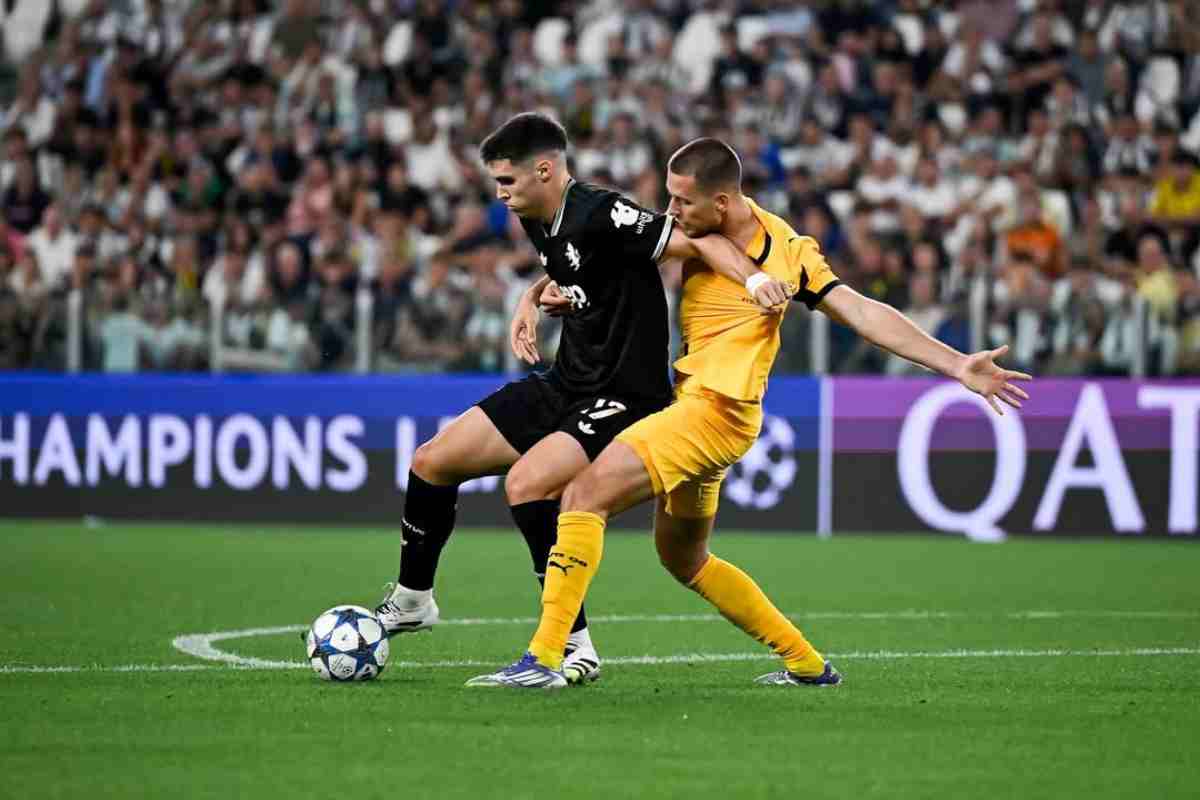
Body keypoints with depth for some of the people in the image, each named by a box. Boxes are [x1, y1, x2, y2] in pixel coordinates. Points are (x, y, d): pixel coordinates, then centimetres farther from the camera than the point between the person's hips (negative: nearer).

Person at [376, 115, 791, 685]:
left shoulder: (599, 215, -21)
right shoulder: (540, 223, 6)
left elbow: (697, 241, -26)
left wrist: (755, 279, -42)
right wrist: (532, 301, 9)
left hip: (624, 398, -9)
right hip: (564, 385, 9)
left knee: (526, 483, -31)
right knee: (432, 462, 9)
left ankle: (575, 647, -20)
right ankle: (411, 601, 31)